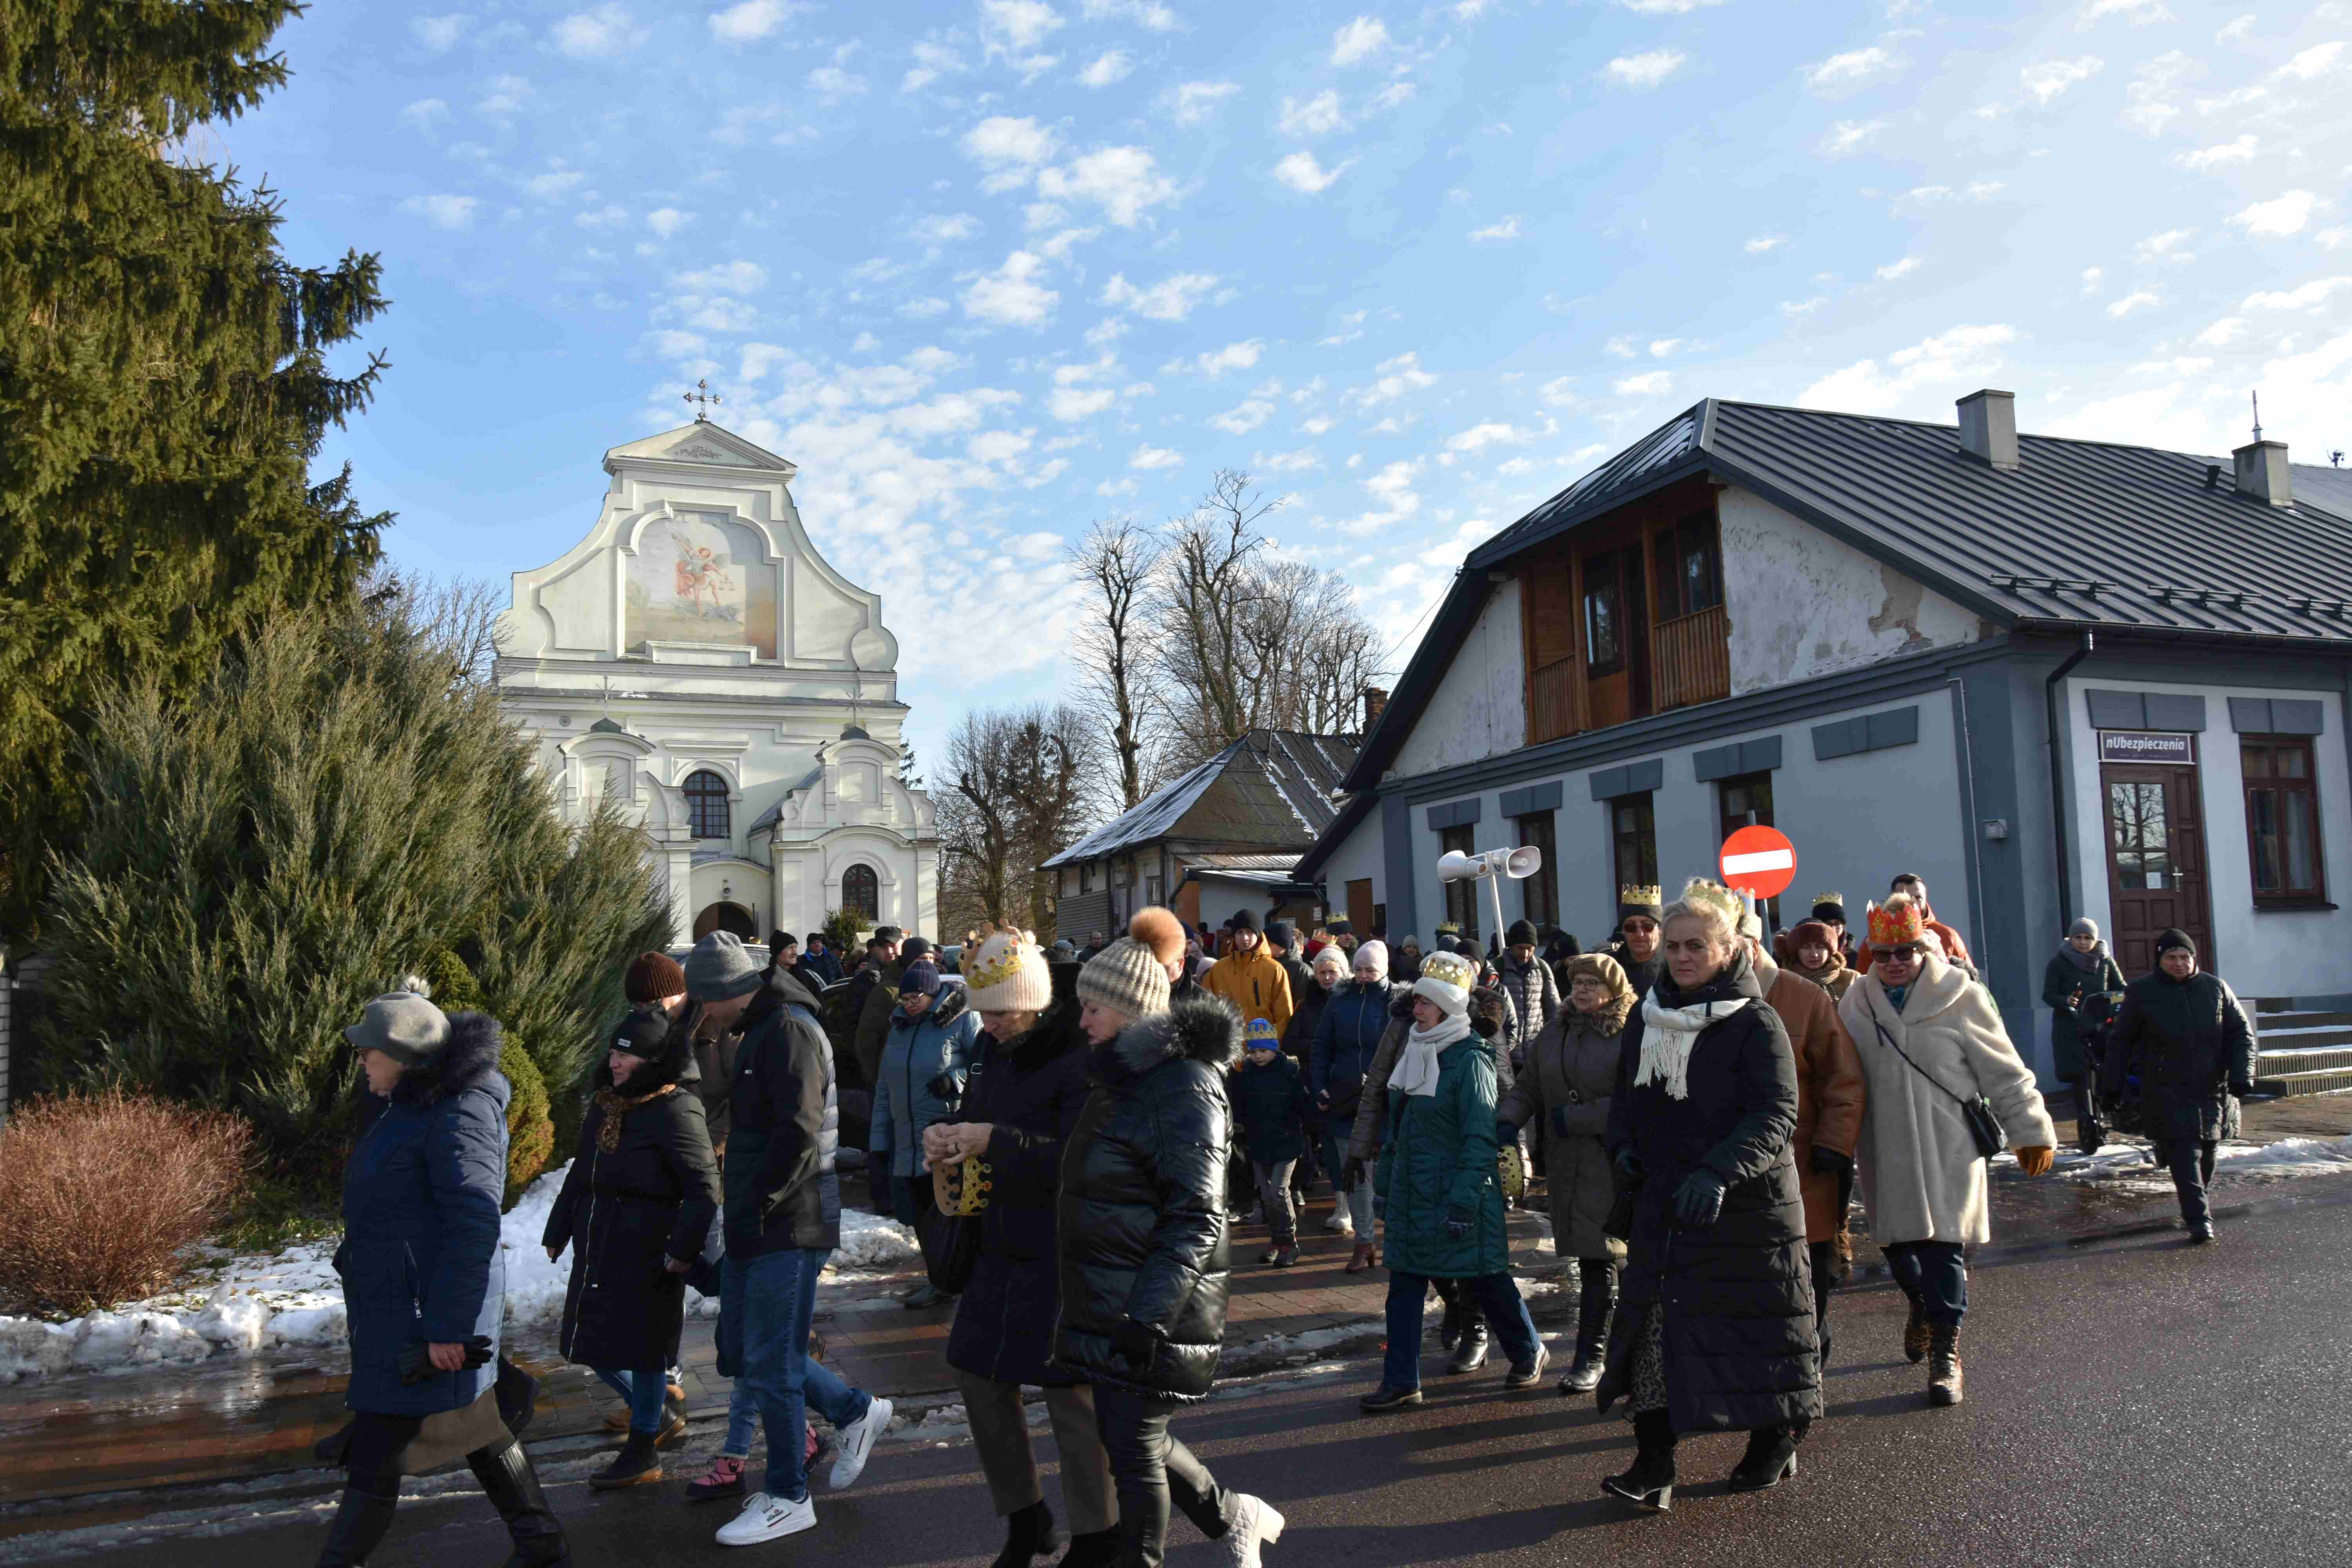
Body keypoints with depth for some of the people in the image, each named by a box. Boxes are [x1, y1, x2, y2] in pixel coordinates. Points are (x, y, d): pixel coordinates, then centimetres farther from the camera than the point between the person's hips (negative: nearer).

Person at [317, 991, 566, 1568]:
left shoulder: (458, 1116, -20)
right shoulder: (417, 1108, 12)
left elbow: (474, 1225, -25)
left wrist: (446, 1325, -24)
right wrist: (366, 1302, 25)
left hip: (428, 1313, -10)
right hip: (398, 1304, 10)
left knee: (375, 1456, -1)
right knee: (477, 1429, 17)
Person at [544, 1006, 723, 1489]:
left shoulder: (676, 1111, -16)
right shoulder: (604, 1106, 9)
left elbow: (704, 1190, -17)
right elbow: (580, 1174, 21)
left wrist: (682, 1250, -20)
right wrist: (558, 1232, 20)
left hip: (648, 1251, -8)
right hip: (598, 1249, 8)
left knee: (640, 1347, 2)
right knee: (590, 1344, 13)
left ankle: (642, 1454, 19)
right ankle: (664, 1417, 33)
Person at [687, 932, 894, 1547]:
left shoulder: (789, 1030, -16)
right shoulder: (760, 1032, 17)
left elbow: (799, 1131, -24)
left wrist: (755, 1203, -20)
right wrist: (742, 1206, 14)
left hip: (788, 1227, -10)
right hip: (755, 1226, 10)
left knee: (770, 1363, -1)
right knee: (742, 1353, 16)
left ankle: (788, 1498, 14)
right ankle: (857, 1411, 29)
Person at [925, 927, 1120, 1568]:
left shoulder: (1080, 1058, -21)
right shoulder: (992, 1046, 4)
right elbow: (978, 1114, 17)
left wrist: (995, 1141, -29)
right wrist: (947, 1134, -5)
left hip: (1063, 1253, -8)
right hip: (1002, 1244, 8)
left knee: (1070, 1391, 3)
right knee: (979, 1377, 14)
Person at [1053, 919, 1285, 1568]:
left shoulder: (1184, 1087, -18)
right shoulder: (1123, 1077, 12)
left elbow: (1196, 1219, -22)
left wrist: (1150, 1315, -25)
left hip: (1151, 1311, -9)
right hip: (1105, 1302, 9)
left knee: (1135, 1450, 4)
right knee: (1127, 1436, 18)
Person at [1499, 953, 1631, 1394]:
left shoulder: (1630, 1034, -8)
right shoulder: (1555, 1032, 12)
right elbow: (1527, 1087, 16)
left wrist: (1572, 1119, -15)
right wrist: (1506, 1122, -3)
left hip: (1613, 1161, -5)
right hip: (1566, 1161, 5)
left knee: (1599, 1257, -3)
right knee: (1592, 1257, 10)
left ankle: (1589, 1358, 6)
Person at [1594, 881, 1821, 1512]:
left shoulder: (1756, 1023, -11)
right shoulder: (1648, 1017, 7)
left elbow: (1776, 1116, -19)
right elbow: (1626, 1093, 20)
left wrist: (1718, 1172, -31)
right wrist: (1623, 1145, 1)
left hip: (1746, 1206, -5)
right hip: (1663, 1204, 5)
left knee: (1756, 1320, 9)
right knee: (1655, 1323, 0)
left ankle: (1775, 1443, 30)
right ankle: (1654, 1464, 4)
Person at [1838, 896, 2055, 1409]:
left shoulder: (1961, 998, -3)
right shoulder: (1857, 1003, 5)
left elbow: (2003, 1072, 3)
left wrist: (2032, 1132, 5)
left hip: (1947, 1149, -3)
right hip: (1886, 1150, 3)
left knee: (1943, 1246, -6)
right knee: (1896, 1242, 10)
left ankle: (1945, 1351, 7)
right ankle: (1923, 1304, 42)